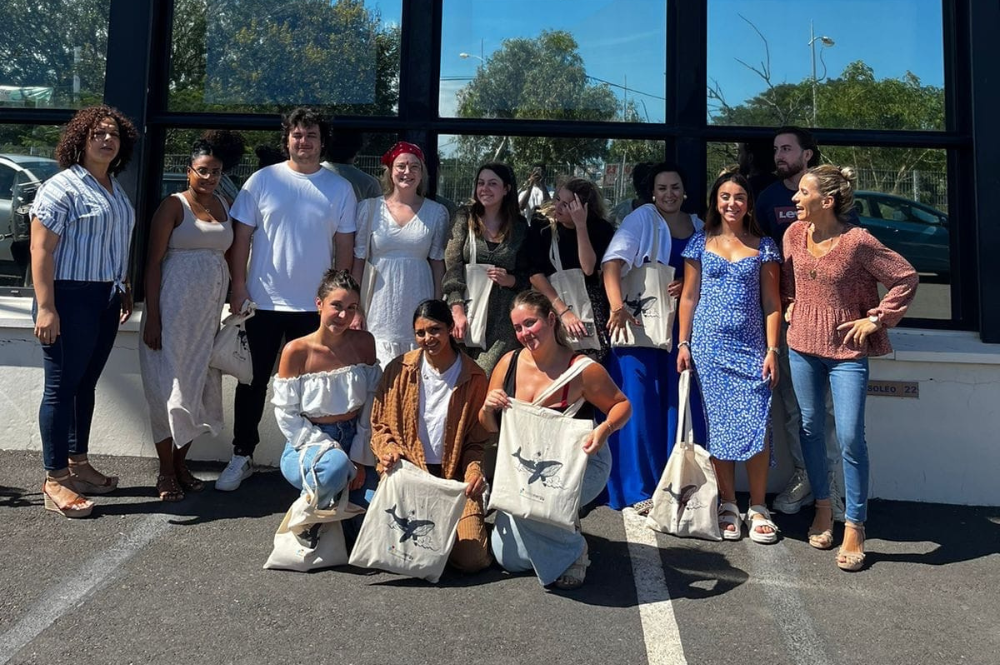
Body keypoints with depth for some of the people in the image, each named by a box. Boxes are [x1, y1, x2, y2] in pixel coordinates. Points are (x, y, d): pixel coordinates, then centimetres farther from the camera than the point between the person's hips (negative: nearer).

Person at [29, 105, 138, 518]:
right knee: (62, 386, -2)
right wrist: (45, 307, -20)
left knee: (86, 384, 14)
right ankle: (55, 481, 6)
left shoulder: (115, 189, 15)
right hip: (70, 298, -8)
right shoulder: (62, 187, -10)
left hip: (106, 299, 8)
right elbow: (41, 249, -15)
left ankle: (78, 464, 25)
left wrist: (125, 290, 20)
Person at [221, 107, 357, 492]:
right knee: (253, 382, 8)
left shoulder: (339, 188, 4)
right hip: (263, 302, 0)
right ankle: (242, 457, 21)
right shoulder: (263, 180, 2)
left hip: (315, 305, 0)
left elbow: (345, 246, 6)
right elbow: (241, 236, 2)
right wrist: (238, 286, -4)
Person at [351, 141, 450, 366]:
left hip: (418, 303, 1)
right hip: (381, 303, -1)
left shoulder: (436, 212, 6)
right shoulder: (370, 208, 3)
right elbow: (358, 258, 5)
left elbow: (437, 261, 9)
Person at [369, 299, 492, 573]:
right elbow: (379, 424, 11)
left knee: (471, 559, -15)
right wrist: (388, 448, -11)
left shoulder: (474, 377, 1)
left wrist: (474, 471, -14)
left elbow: (476, 440, 5)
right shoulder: (399, 369, 3)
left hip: (455, 478, 0)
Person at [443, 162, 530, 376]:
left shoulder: (519, 226, 8)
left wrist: (511, 280, -8)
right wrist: (457, 310, -13)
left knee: (490, 375, -8)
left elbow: (527, 276, 15)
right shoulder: (465, 217, 6)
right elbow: (452, 266, -3)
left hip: (502, 316, 0)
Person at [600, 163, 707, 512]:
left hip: (679, 323, 4)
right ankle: (639, 490, 7)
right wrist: (617, 306, -30)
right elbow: (613, 261, -15)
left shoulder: (698, 226, 13)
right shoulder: (642, 218, -1)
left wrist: (688, 284, -6)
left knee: (680, 403, 5)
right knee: (640, 403, -4)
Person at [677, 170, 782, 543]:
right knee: (719, 426, 4)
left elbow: (771, 302, 5)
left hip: (751, 347, 0)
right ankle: (728, 506, 15)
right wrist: (683, 344, 2)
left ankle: (758, 509, 6)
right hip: (709, 346, 1)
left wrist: (772, 350, -3)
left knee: (756, 427, -7)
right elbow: (689, 296, 9)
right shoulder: (701, 243, 8)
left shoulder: (764, 247, 7)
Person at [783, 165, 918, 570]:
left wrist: (877, 319, -9)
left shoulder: (858, 241, -16)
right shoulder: (794, 234, -1)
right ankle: (822, 507, 30)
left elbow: (906, 278, -8)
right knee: (810, 427, 12)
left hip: (847, 350, -5)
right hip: (803, 344, 5)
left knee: (850, 438, -7)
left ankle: (854, 529, 6)